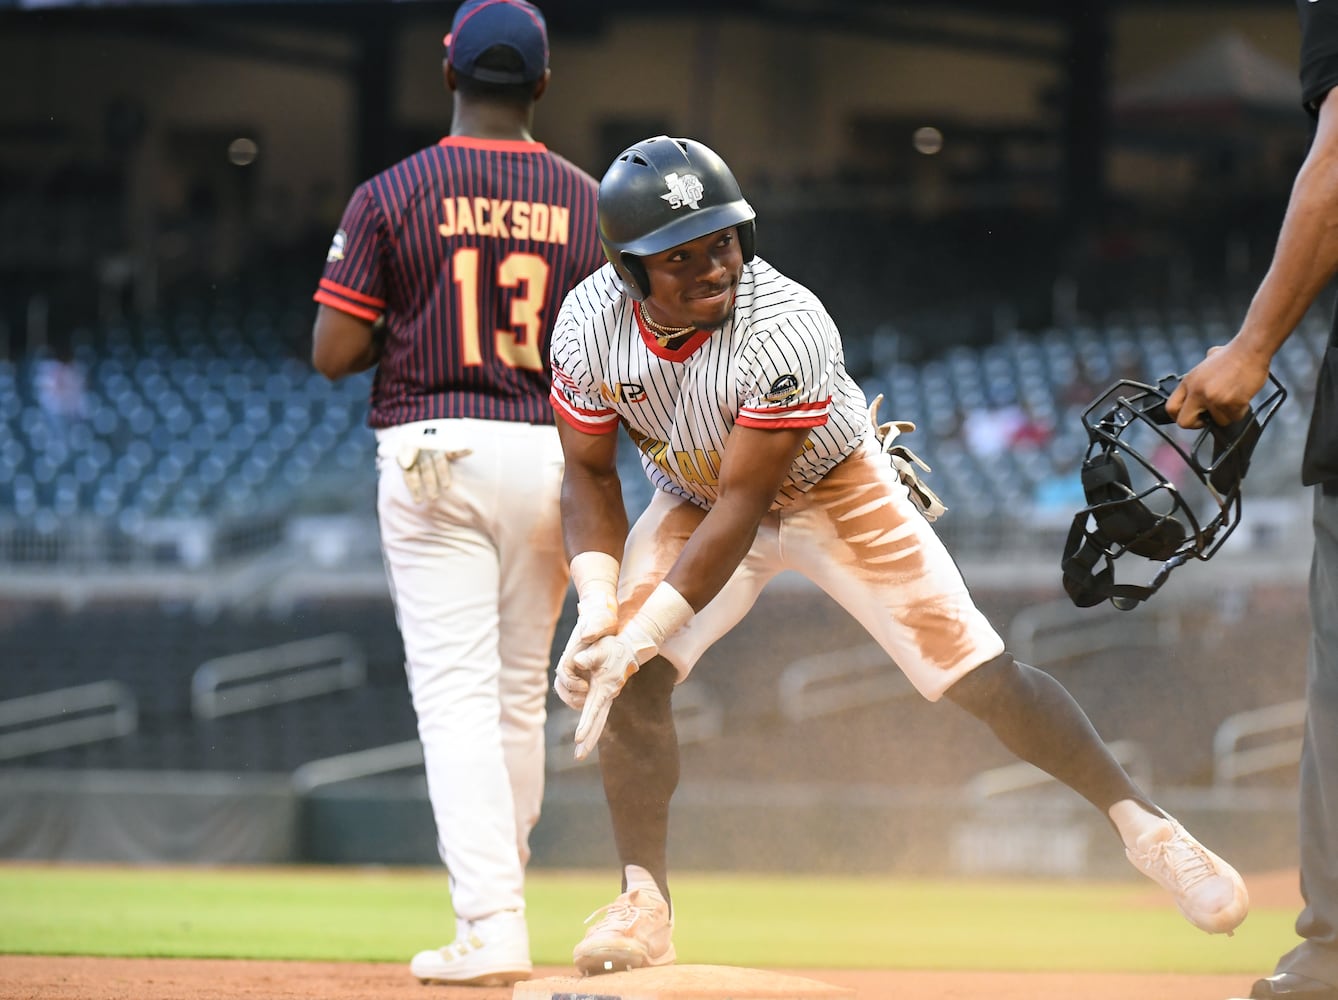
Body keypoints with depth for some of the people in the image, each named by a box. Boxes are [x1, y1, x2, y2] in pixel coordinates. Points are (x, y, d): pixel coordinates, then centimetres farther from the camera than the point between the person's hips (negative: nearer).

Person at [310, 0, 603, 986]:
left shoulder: (390, 196, -4)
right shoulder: (587, 203, 4)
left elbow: (333, 352, -5)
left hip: (432, 455, -3)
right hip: (550, 455, 3)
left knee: (456, 692, -6)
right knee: (521, 690, 16)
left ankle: (489, 926, -17)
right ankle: (500, 890, 27)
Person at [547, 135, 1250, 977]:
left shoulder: (787, 329, -37)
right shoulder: (590, 324, -24)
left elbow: (742, 506, -34)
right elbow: (591, 473, -11)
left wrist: (643, 631, -38)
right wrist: (597, 607, -26)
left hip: (835, 494, -4)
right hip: (695, 497, 4)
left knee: (982, 678, -10)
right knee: (627, 676, -17)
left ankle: (1141, 824, 7)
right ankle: (645, 906, -3)